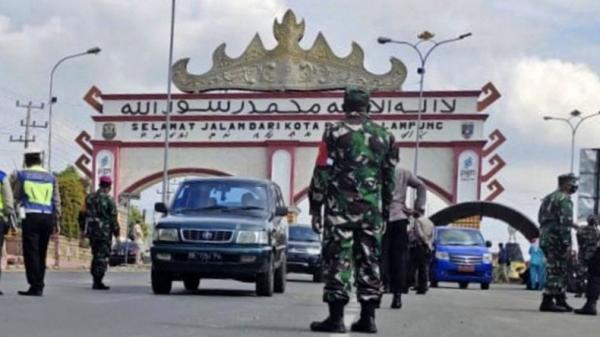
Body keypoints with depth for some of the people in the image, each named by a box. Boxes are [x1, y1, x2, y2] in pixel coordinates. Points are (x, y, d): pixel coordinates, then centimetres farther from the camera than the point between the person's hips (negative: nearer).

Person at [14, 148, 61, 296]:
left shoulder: (23, 175, 2)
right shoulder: (50, 177, 10)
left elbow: (17, 196, 9)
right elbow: (56, 201, 9)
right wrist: (56, 222, 12)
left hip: (30, 216, -4)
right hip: (47, 217, 4)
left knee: (31, 252, -4)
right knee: (41, 253, 11)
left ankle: (35, 286, -10)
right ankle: (39, 286, 14)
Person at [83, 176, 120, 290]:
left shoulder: (89, 198, 8)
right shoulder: (109, 200, -10)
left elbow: (85, 216, 11)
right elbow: (113, 219, -10)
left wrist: (85, 231, 17)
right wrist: (116, 233, -3)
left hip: (92, 232, 6)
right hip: (104, 232, -6)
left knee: (96, 255, 17)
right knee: (102, 257, -1)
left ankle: (95, 280, 21)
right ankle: (98, 282, -5)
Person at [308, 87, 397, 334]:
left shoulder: (335, 133, -4)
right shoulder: (384, 136, 10)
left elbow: (322, 174, -5)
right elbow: (389, 179, 13)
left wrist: (315, 208, 0)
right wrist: (385, 214, 20)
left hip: (340, 208, -4)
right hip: (371, 210, 4)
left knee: (338, 260, -2)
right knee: (369, 262, 8)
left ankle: (336, 317, -5)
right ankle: (368, 317, 9)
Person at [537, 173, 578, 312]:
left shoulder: (549, 198, 20)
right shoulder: (564, 199, -10)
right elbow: (565, 223, -18)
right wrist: (567, 243, -19)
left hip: (544, 238, 10)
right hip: (556, 239, -10)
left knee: (559, 271, 14)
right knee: (556, 271, -7)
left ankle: (561, 301, 16)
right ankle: (547, 302, -9)